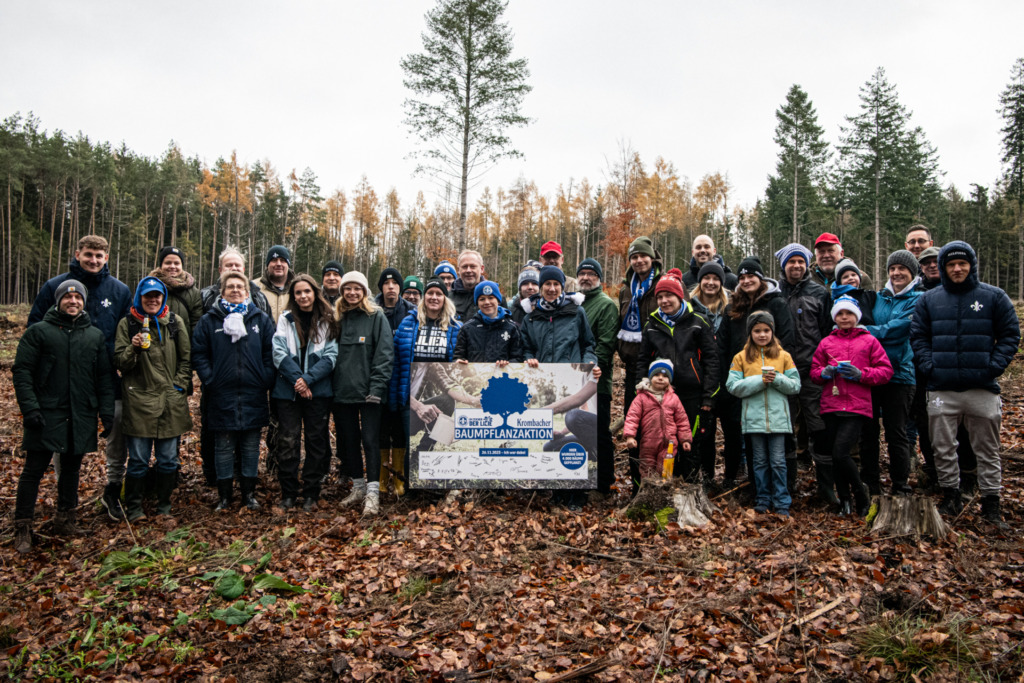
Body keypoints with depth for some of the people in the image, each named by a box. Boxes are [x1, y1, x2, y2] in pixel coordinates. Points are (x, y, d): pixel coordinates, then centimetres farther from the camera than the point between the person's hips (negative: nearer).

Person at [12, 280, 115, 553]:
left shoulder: (96, 335, 10)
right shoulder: (39, 332, 0)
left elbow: (105, 377, 11)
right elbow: (22, 371, -4)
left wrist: (106, 411, 4)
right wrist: (30, 408, -13)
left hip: (82, 416, 3)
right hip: (46, 415, -3)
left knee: (72, 468, 13)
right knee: (34, 469, 0)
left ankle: (65, 518, 27)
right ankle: (22, 528, 10)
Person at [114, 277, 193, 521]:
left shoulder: (175, 323, 8)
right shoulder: (127, 324, 3)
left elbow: (186, 359, 14)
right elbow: (120, 363, 1)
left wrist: (179, 385, 4)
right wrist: (133, 348, -18)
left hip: (170, 402, 2)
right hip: (139, 402, -2)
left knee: (168, 460, 8)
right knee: (138, 460, 2)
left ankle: (164, 506, 22)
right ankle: (133, 508, 17)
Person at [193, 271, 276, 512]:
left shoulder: (261, 319, 7)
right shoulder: (209, 320, 5)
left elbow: (271, 353, 6)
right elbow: (199, 355, 4)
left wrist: (266, 381, -3)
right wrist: (209, 381, -6)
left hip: (253, 395, 1)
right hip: (221, 395, -1)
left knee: (251, 446, 8)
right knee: (223, 447, 5)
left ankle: (249, 493, 19)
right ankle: (224, 495, 16)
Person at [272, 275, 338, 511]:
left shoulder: (327, 321, 4)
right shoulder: (286, 319, 6)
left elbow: (330, 356, -3)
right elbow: (279, 353, -3)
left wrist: (308, 379, -14)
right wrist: (297, 380, -14)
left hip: (318, 391, 0)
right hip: (287, 391, 0)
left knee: (316, 441, 5)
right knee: (289, 441, 0)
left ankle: (310, 494, 15)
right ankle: (288, 493, 10)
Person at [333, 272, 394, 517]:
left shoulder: (376, 317, -2)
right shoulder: (338, 317, 11)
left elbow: (384, 354, -8)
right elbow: (332, 352, 12)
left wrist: (377, 387, -15)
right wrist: (334, 384, 2)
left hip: (368, 392, -5)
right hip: (343, 390, 5)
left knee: (370, 440, -4)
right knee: (349, 440, 11)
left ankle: (372, 494, 0)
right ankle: (358, 487, 24)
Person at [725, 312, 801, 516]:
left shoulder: (783, 356, 7)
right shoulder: (741, 357, 5)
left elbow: (796, 386, 5)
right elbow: (733, 386, -4)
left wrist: (777, 379, -13)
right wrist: (759, 380, -13)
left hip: (778, 418, 0)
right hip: (754, 418, 0)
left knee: (778, 461, 1)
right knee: (760, 461, 10)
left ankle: (782, 503, 8)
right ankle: (763, 500, 20)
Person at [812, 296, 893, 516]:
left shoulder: (869, 341, 9)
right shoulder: (826, 343, 15)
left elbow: (885, 371, 5)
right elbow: (814, 371, 17)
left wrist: (860, 374, -10)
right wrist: (825, 372, -4)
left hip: (857, 407, -3)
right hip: (831, 406, 4)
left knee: (841, 453, -15)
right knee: (833, 455, 5)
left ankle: (860, 494, 10)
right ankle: (844, 500, 21)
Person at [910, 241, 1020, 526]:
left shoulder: (994, 297, 4)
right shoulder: (928, 300, 8)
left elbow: (1010, 335, 4)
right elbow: (918, 337, 8)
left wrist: (993, 368, -8)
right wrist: (930, 367, -6)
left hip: (983, 388, -1)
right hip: (942, 389, 1)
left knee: (987, 449, 8)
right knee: (943, 448, 7)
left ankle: (990, 502, 18)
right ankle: (950, 496, 21)